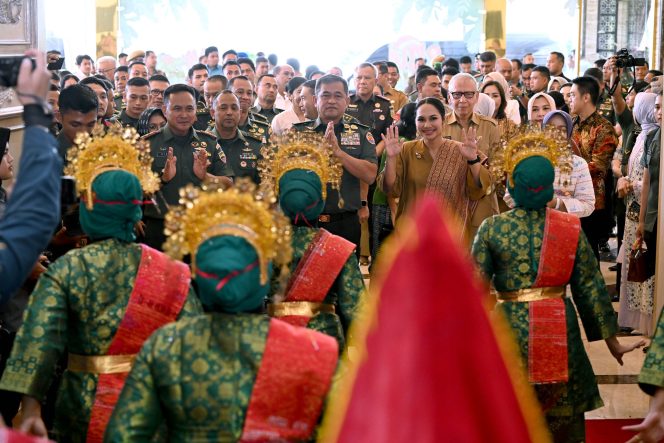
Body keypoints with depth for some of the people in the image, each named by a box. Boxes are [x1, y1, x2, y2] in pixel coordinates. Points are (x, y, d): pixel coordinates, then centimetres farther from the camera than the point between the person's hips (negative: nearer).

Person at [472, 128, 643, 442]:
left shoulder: (492, 228, -9)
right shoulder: (571, 227, -6)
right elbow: (590, 286, -2)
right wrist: (613, 342, 8)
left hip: (510, 329, -1)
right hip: (558, 331, 1)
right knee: (562, 415, 17)